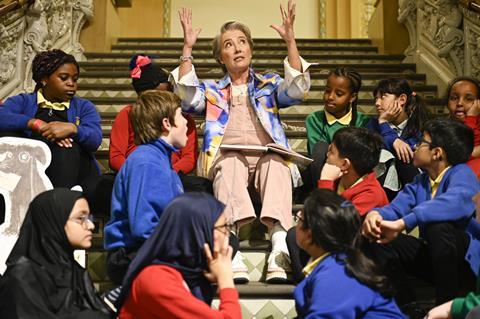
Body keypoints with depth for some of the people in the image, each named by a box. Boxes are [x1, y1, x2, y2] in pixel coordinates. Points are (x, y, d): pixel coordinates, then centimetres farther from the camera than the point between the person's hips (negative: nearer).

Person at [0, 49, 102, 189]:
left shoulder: (84, 106, 17)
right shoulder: (23, 101, 15)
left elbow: (95, 139, -3)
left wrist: (72, 128, -22)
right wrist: (37, 124, -20)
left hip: (72, 171, 0)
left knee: (66, 145, -29)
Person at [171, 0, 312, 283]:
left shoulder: (269, 84, 27)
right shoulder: (212, 90, 27)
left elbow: (297, 89, 6)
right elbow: (187, 96, 5)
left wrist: (290, 41, -3)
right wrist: (188, 48, -1)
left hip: (266, 154, 1)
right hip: (227, 154, 0)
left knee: (276, 164, -36)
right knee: (229, 165, -37)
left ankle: (280, 249, -54)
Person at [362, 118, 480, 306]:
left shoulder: (462, 174, -16)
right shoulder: (421, 182, 9)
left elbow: (455, 202, -39)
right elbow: (396, 207, -3)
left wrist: (402, 223, -47)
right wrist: (375, 214, -28)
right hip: (434, 258, 7)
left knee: (438, 227, -35)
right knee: (380, 240, -5)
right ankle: (406, 306, 3)